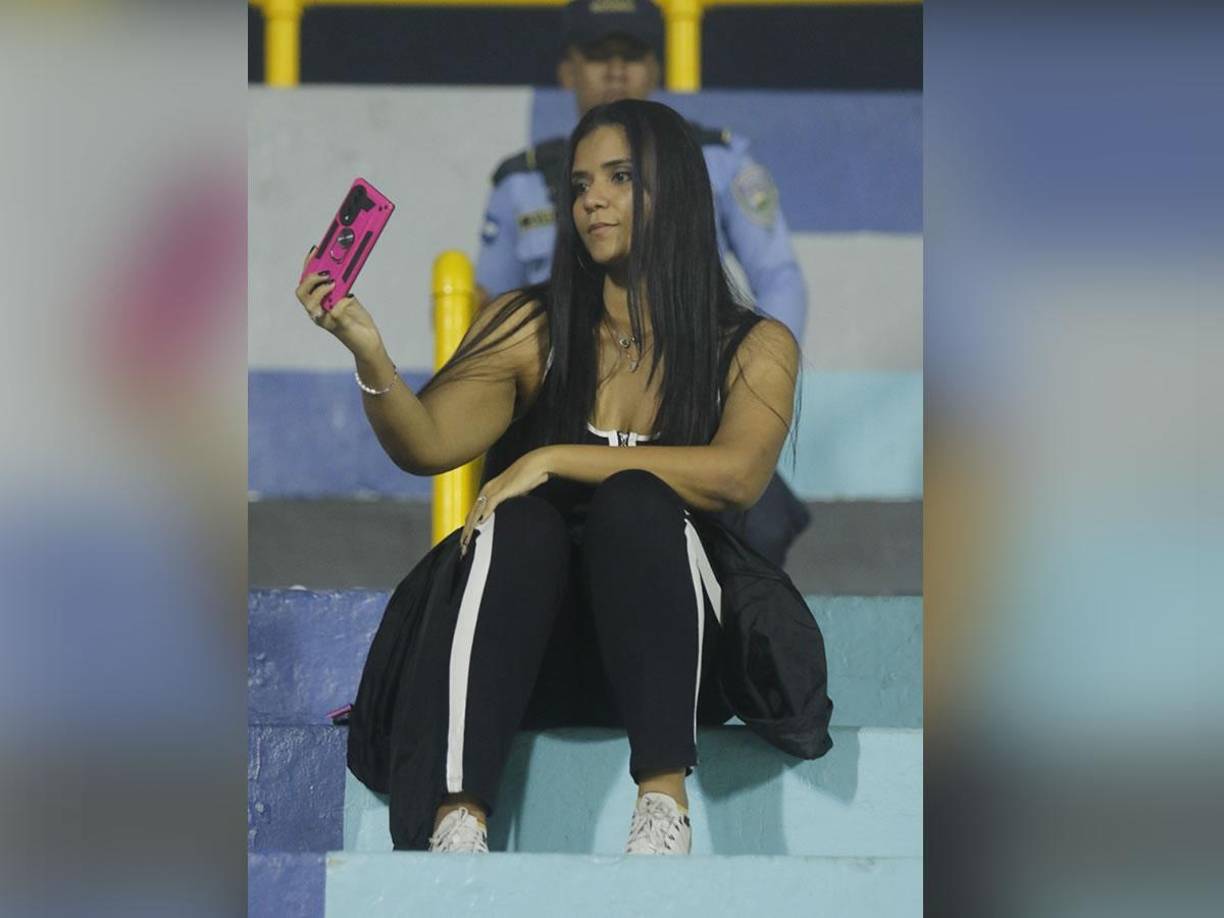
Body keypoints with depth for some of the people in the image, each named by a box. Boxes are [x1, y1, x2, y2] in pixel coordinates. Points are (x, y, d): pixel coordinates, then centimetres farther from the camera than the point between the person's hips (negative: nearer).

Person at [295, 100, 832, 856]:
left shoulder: (753, 347, 5)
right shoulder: (531, 328, 8)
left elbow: (738, 474, -15)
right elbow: (428, 445, -7)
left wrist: (556, 459, -18)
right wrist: (370, 354, -27)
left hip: (671, 646, -1)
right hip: (533, 646, 1)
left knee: (634, 501, -29)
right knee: (516, 523, -30)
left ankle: (666, 801, -42)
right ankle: (457, 821, -48)